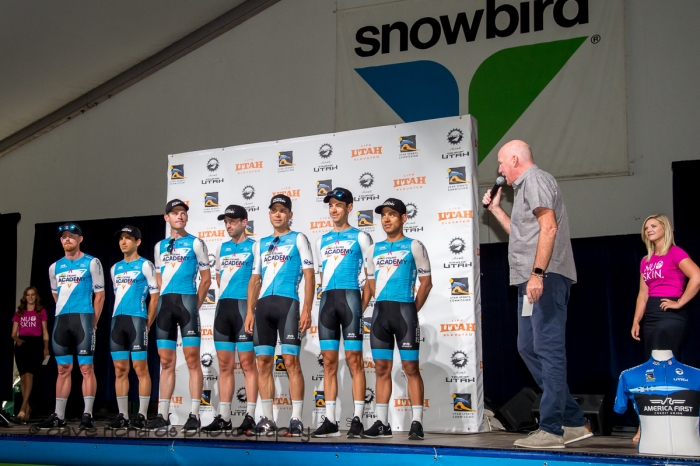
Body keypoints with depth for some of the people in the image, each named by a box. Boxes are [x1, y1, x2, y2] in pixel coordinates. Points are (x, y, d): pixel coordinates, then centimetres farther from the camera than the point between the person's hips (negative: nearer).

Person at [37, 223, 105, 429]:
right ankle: (59, 416, 11)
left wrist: (92, 323, -2)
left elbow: (99, 295, 1)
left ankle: (87, 415, -5)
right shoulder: (55, 267, 15)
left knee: (86, 367, -6)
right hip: (61, 320, 5)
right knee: (63, 368, 7)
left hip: (83, 318, -5)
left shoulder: (92, 263, 1)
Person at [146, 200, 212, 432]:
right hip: (165, 304, 5)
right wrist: (163, 302, 10)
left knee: (192, 359, -7)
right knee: (166, 362, 6)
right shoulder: (160, 246, 17)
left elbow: (206, 278, 3)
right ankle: (163, 415, 9)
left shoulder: (195, 243, 3)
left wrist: (195, 306, 0)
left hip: (186, 300, -5)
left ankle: (194, 415, -7)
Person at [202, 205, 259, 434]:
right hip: (223, 306, 6)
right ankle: (223, 417, 11)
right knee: (225, 365, 8)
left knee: (247, 363, -6)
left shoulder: (254, 246, -1)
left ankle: (250, 416, -4)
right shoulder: (221, 248, 17)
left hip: (244, 306, -6)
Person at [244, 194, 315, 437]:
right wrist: (249, 311, 10)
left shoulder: (298, 239, 6)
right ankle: (267, 419, 10)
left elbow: (309, 276, -1)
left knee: (291, 361, -9)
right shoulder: (261, 244, 20)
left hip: (287, 303, -5)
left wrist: (306, 310, -10)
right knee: (263, 363, 4)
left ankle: (296, 420, -7)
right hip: (263, 306, 5)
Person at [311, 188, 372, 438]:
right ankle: (330, 420, 6)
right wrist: (326, 297, 9)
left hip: (350, 297, -5)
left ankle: (357, 419, -6)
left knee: (354, 358, -7)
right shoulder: (322, 240, 19)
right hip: (327, 300, 5)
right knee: (329, 361, 4)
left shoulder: (360, 237, 5)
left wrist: (363, 305, -7)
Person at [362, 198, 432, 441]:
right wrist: (383, 305, 10)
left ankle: (417, 423, -2)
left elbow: (426, 282, 1)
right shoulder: (374, 249, 15)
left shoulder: (414, 246, 2)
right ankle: (381, 423, 10)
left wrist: (412, 311, -2)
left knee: (411, 367, -4)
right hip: (380, 312, 5)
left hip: (404, 310, -5)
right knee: (382, 368, 5)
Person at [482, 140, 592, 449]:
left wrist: (537, 273, -24)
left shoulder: (534, 179, -5)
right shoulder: (525, 186, 26)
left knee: (548, 350, -10)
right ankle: (574, 422, 13)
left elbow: (548, 227, -18)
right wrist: (495, 209, 29)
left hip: (545, 278, -11)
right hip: (531, 280, 11)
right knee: (528, 348, 11)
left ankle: (552, 429, -9)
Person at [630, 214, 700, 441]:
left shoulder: (675, 253, -5)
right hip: (651, 316, 8)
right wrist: (636, 321, 7)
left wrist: (679, 303, -15)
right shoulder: (646, 261, 17)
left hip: (670, 315, -8)